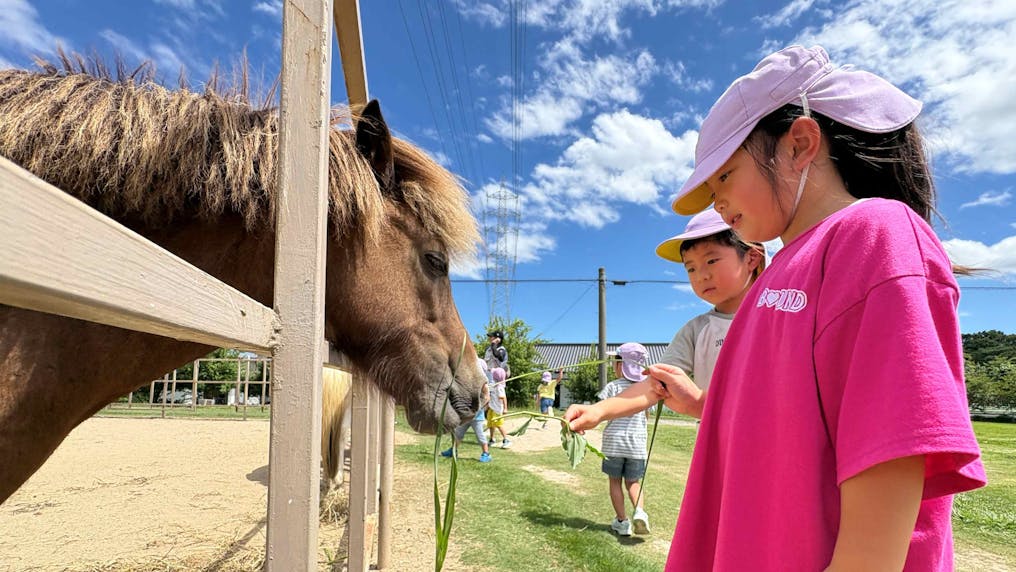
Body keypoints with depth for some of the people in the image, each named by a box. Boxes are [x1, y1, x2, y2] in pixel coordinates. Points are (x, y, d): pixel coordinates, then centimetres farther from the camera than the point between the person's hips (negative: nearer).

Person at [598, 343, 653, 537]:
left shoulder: (613, 387, -9)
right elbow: (646, 416, 10)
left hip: (614, 442, -3)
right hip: (637, 443, 3)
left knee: (615, 481, 12)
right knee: (633, 482, 16)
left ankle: (622, 521, 14)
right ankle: (639, 511, -9)